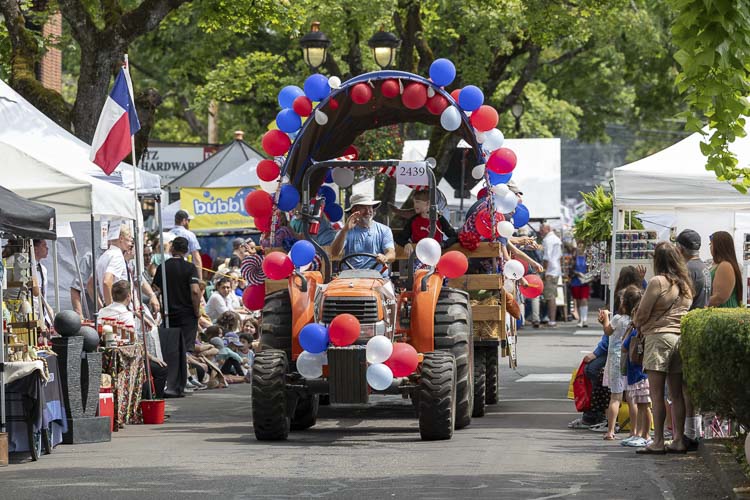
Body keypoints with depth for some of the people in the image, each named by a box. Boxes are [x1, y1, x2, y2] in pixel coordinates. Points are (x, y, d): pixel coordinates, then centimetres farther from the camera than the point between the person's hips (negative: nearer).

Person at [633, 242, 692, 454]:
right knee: (677, 395, 8)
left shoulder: (658, 282, -9)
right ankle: (678, 440, 8)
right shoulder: (685, 284, 11)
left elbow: (642, 313, -7)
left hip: (659, 336, -7)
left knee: (657, 395, -5)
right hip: (681, 337, 7)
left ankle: (658, 442, -8)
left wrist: (637, 324, 16)